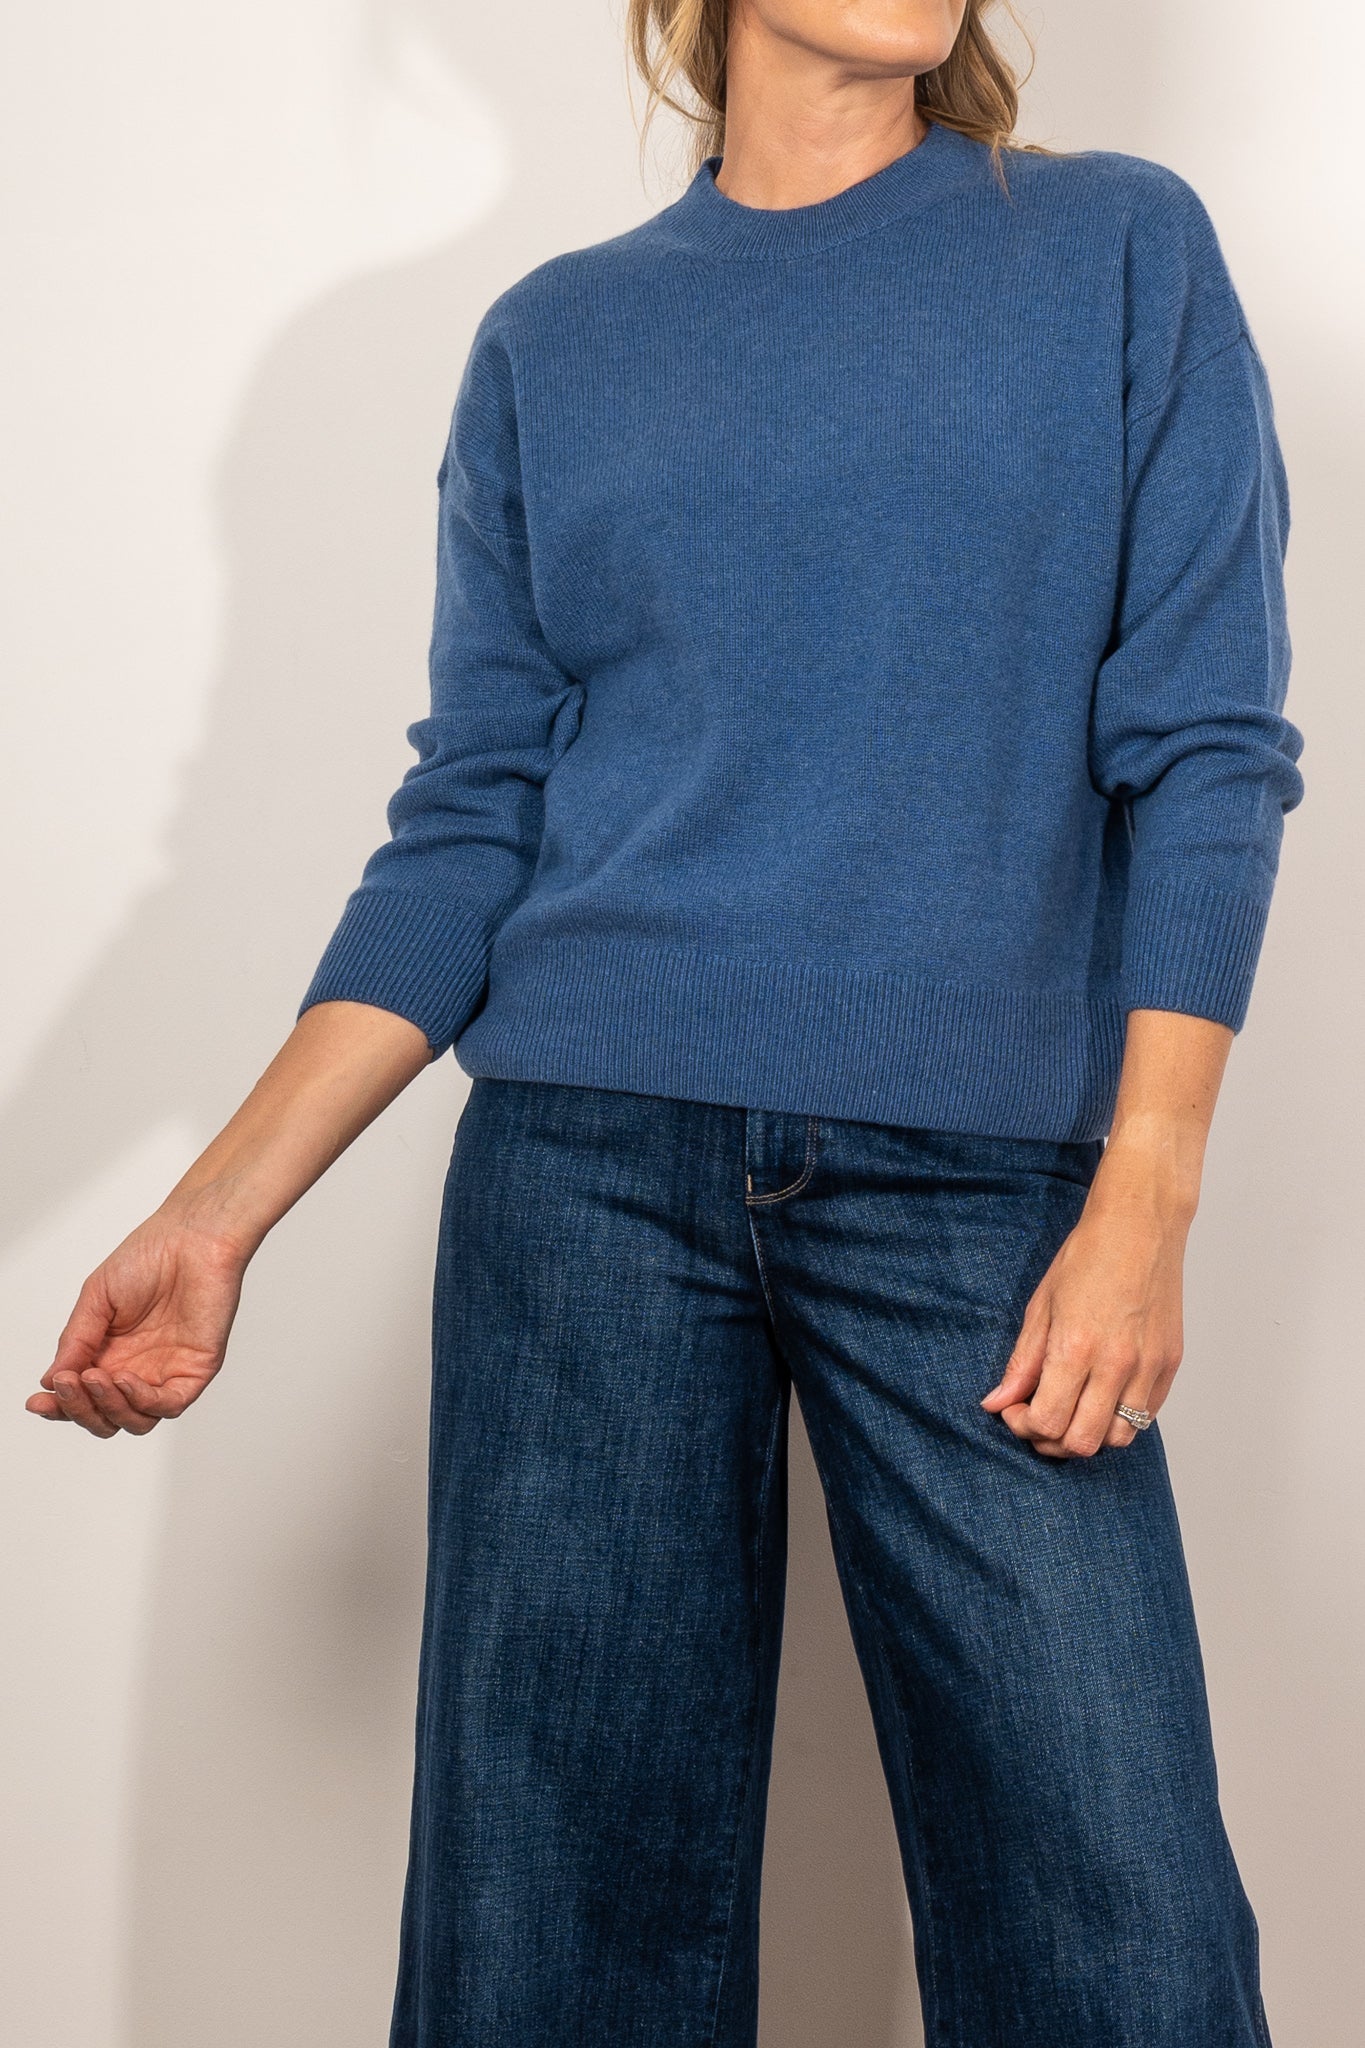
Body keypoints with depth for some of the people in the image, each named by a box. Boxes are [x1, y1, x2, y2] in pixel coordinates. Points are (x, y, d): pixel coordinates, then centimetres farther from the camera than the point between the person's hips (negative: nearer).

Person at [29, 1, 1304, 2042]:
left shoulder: (1122, 249, 8)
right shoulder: (557, 338, 12)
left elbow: (1203, 748, 2)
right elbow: (472, 824, 10)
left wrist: (1143, 1200, -9)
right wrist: (220, 1213, 1)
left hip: (978, 1181, -1)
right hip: (593, 1164, 1)